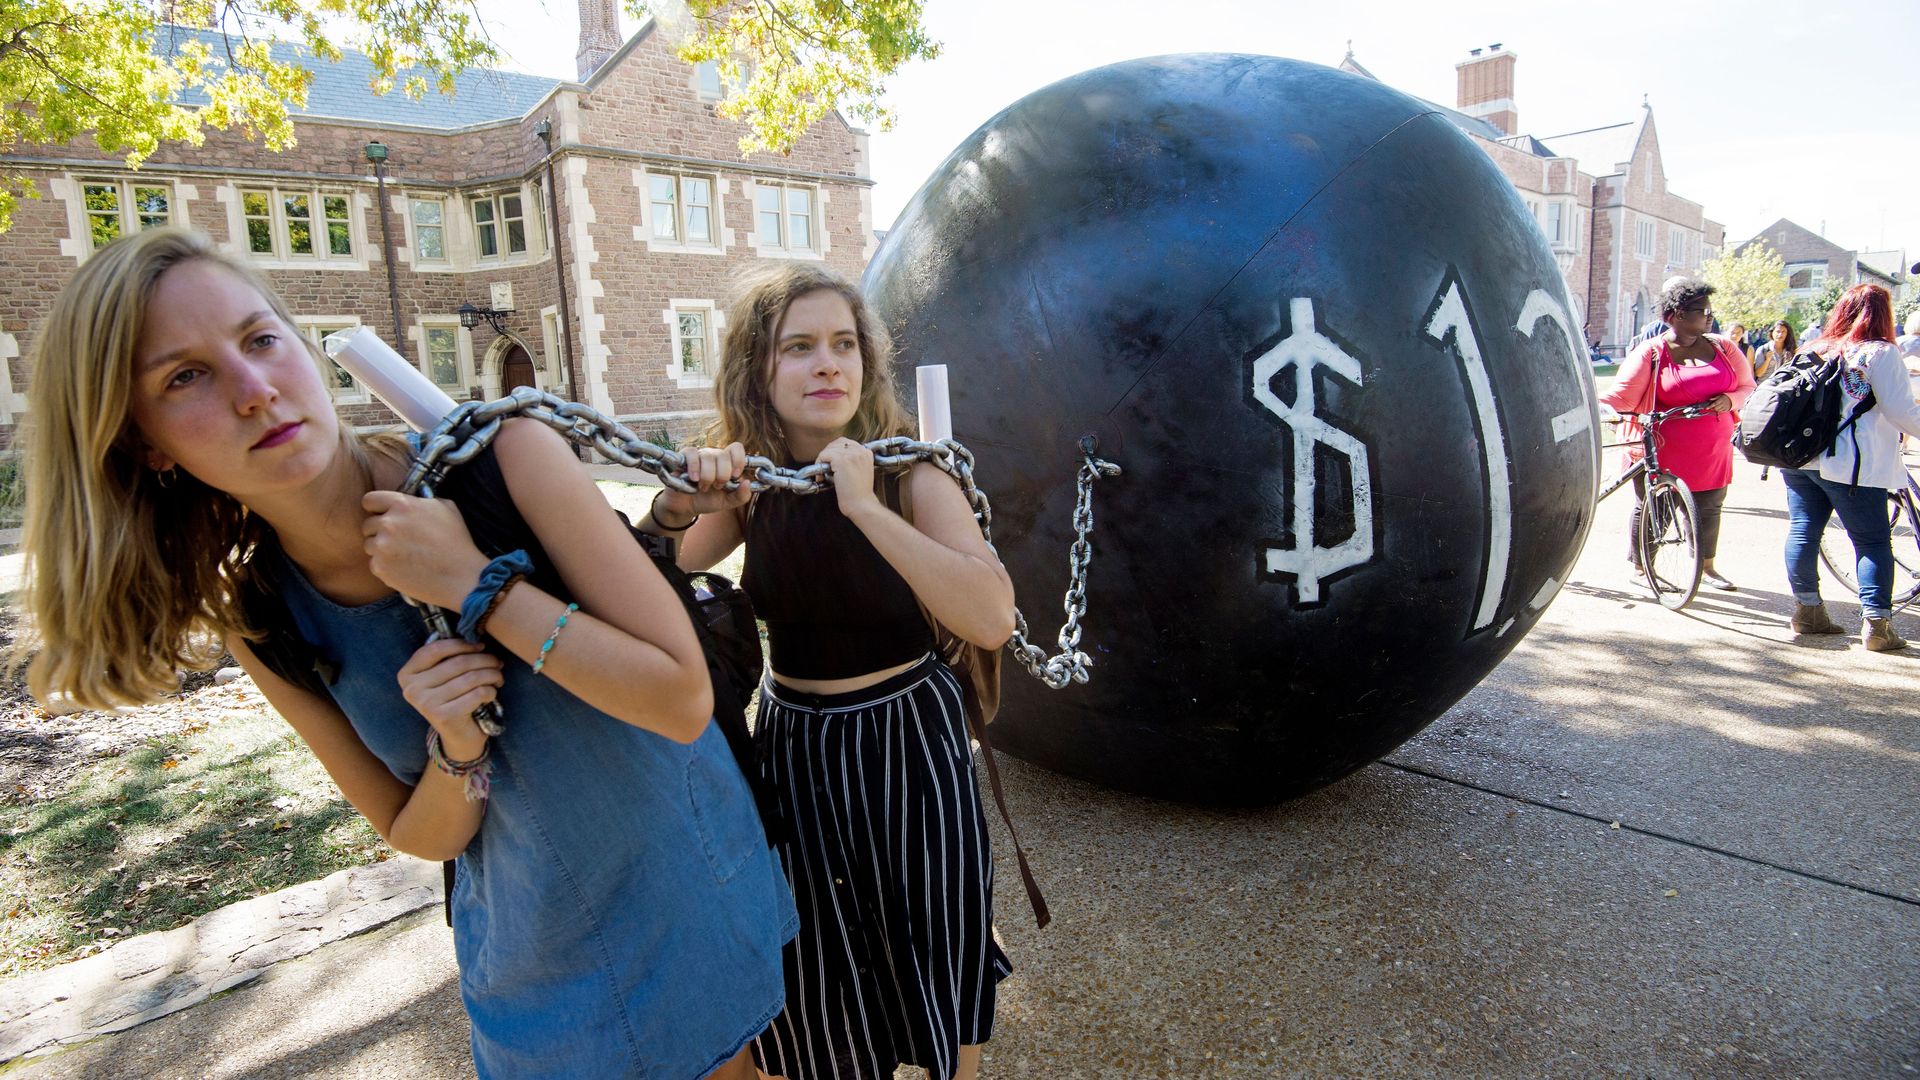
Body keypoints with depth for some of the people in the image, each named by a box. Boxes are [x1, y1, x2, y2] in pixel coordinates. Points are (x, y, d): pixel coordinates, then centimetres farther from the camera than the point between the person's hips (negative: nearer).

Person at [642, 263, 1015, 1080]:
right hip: (792, 745, 3)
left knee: (934, 969, 16)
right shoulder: (749, 483, -5)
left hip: (905, 739, -3)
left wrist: (865, 507, -34)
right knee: (812, 981, 20)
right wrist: (678, 505, -20)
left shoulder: (910, 471, -16)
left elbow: (993, 619, -29)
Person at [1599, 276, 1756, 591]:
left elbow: (1747, 385, 17)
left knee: (1708, 509, 14)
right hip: (1661, 454, -5)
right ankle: (1640, 568, 18)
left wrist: (1729, 400, -5)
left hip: (1712, 453, 5)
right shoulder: (1651, 353, -7)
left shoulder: (1722, 347, 7)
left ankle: (1707, 567, 32)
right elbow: (1622, 396, -11)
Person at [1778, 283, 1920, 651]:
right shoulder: (1880, 353, -7)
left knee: (1803, 532, 10)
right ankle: (1876, 624, 0)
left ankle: (1806, 610, 17)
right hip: (1853, 466, -6)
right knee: (1873, 542, 2)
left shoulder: (1816, 350, 11)